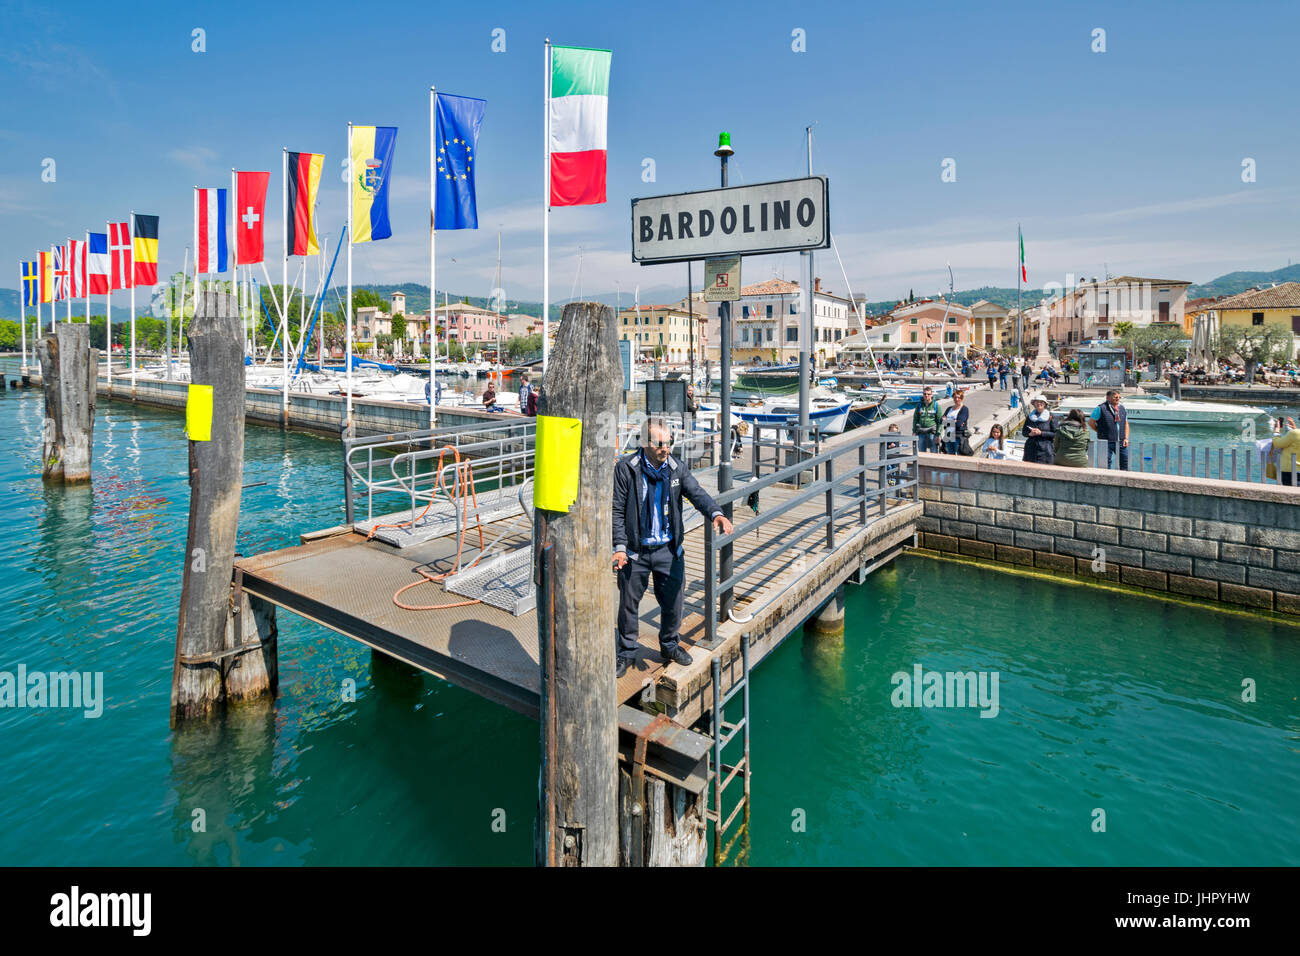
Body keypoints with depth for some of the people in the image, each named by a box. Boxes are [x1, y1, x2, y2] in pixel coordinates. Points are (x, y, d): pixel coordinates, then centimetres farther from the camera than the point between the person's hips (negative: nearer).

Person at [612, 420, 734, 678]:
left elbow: (697, 494, -12)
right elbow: (616, 510, -9)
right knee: (629, 603, 10)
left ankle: (670, 646, 38)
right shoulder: (626, 468, -10)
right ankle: (626, 652, 31)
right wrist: (619, 546, -17)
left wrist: (716, 513, -32)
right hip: (635, 550, -2)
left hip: (668, 550, 3)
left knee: (673, 602, 12)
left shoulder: (676, 468, 0)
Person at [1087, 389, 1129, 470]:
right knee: (1106, 464, 0)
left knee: (1125, 464, 9)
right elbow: (1090, 422, -5)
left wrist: (1126, 438, 7)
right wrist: (1100, 432, -2)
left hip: (1121, 442, 6)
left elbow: (1126, 424, 17)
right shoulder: (1100, 408, -7)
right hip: (1106, 442, -5)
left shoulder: (1122, 408, 12)